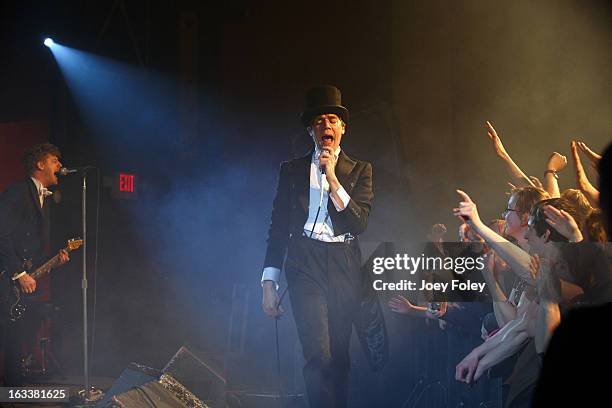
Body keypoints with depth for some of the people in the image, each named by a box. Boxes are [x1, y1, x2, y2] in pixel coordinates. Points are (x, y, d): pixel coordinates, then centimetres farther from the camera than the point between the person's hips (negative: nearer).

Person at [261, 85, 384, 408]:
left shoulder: (359, 171, 11)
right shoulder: (292, 170, 11)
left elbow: (360, 223, -2)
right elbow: (278, 228, 10)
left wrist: (333, 179, -10)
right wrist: (269, 282, 4)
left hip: (345, 268, 1)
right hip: (306, 265, -1)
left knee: (339, 356, 4)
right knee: (318, 355, -15)